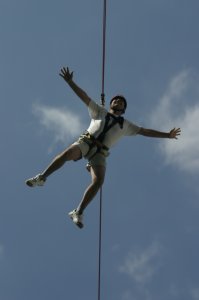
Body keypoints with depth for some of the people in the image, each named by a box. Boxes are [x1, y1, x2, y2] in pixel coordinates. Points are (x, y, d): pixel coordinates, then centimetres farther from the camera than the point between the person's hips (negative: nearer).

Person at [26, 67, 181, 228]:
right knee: (67, 153, -34)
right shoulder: (100, 112, 23)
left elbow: (145, 131, 26)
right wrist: (70, 81, 6)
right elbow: (84, 96, 16)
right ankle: (42, 178, -20)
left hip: (100, 153, 1)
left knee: (98, 181, -25)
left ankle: (78, 213, -21)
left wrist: (167, 135, 22)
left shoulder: (125, 125, 26)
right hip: (86, 142, -1)